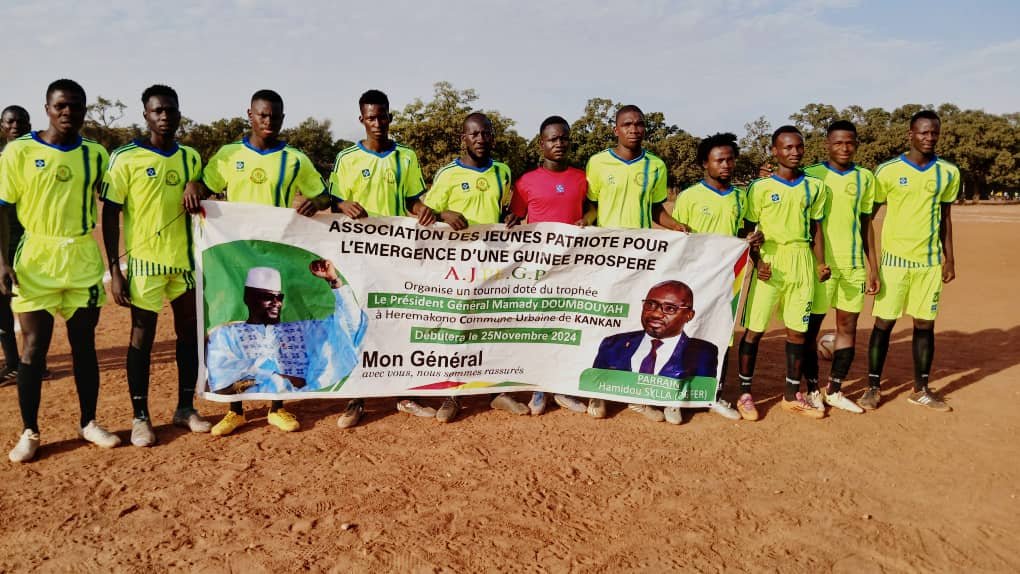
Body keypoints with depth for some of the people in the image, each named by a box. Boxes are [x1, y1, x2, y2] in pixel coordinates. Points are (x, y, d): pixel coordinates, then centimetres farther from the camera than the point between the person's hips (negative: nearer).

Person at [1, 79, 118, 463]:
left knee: (84, 345, 8)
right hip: (35, 262, -2)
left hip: (84, 261, 2)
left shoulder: (95, 154, 5)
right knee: (34, 348, 1)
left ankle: (89, 423, 20)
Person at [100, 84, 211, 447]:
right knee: (142, 336, 3)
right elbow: (110, 214, -6)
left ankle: (185, 407, 22)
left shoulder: (190, 157, 7)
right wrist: (114, 268, -9)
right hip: (144, 261, -4)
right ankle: (140, 417, 13)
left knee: (189, 332, 9)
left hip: (185, 260, 4)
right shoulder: (126, 158, -5)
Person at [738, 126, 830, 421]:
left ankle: (792, 395, 22)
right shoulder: (761, 187, -1)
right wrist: (758, 262, -13)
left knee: (797, 330, 9)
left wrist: (821, 263, 2)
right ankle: (745, 394, 10)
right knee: (754, 329, -2)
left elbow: (816, 228, 13)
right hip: (769, 264, -3)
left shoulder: (815, 187, 10)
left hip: (802, 264, 4)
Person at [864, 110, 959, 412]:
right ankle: (873, 387, 11)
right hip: (894, 258, -3)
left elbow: (945, 218, 13)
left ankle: (921, 389, 19)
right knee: (884, 323, 1)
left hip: (930, 260, 3)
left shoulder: (949, 173, 6)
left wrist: (949, 257, 9)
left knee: (925, 324, 8)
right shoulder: (888, 170, -4)